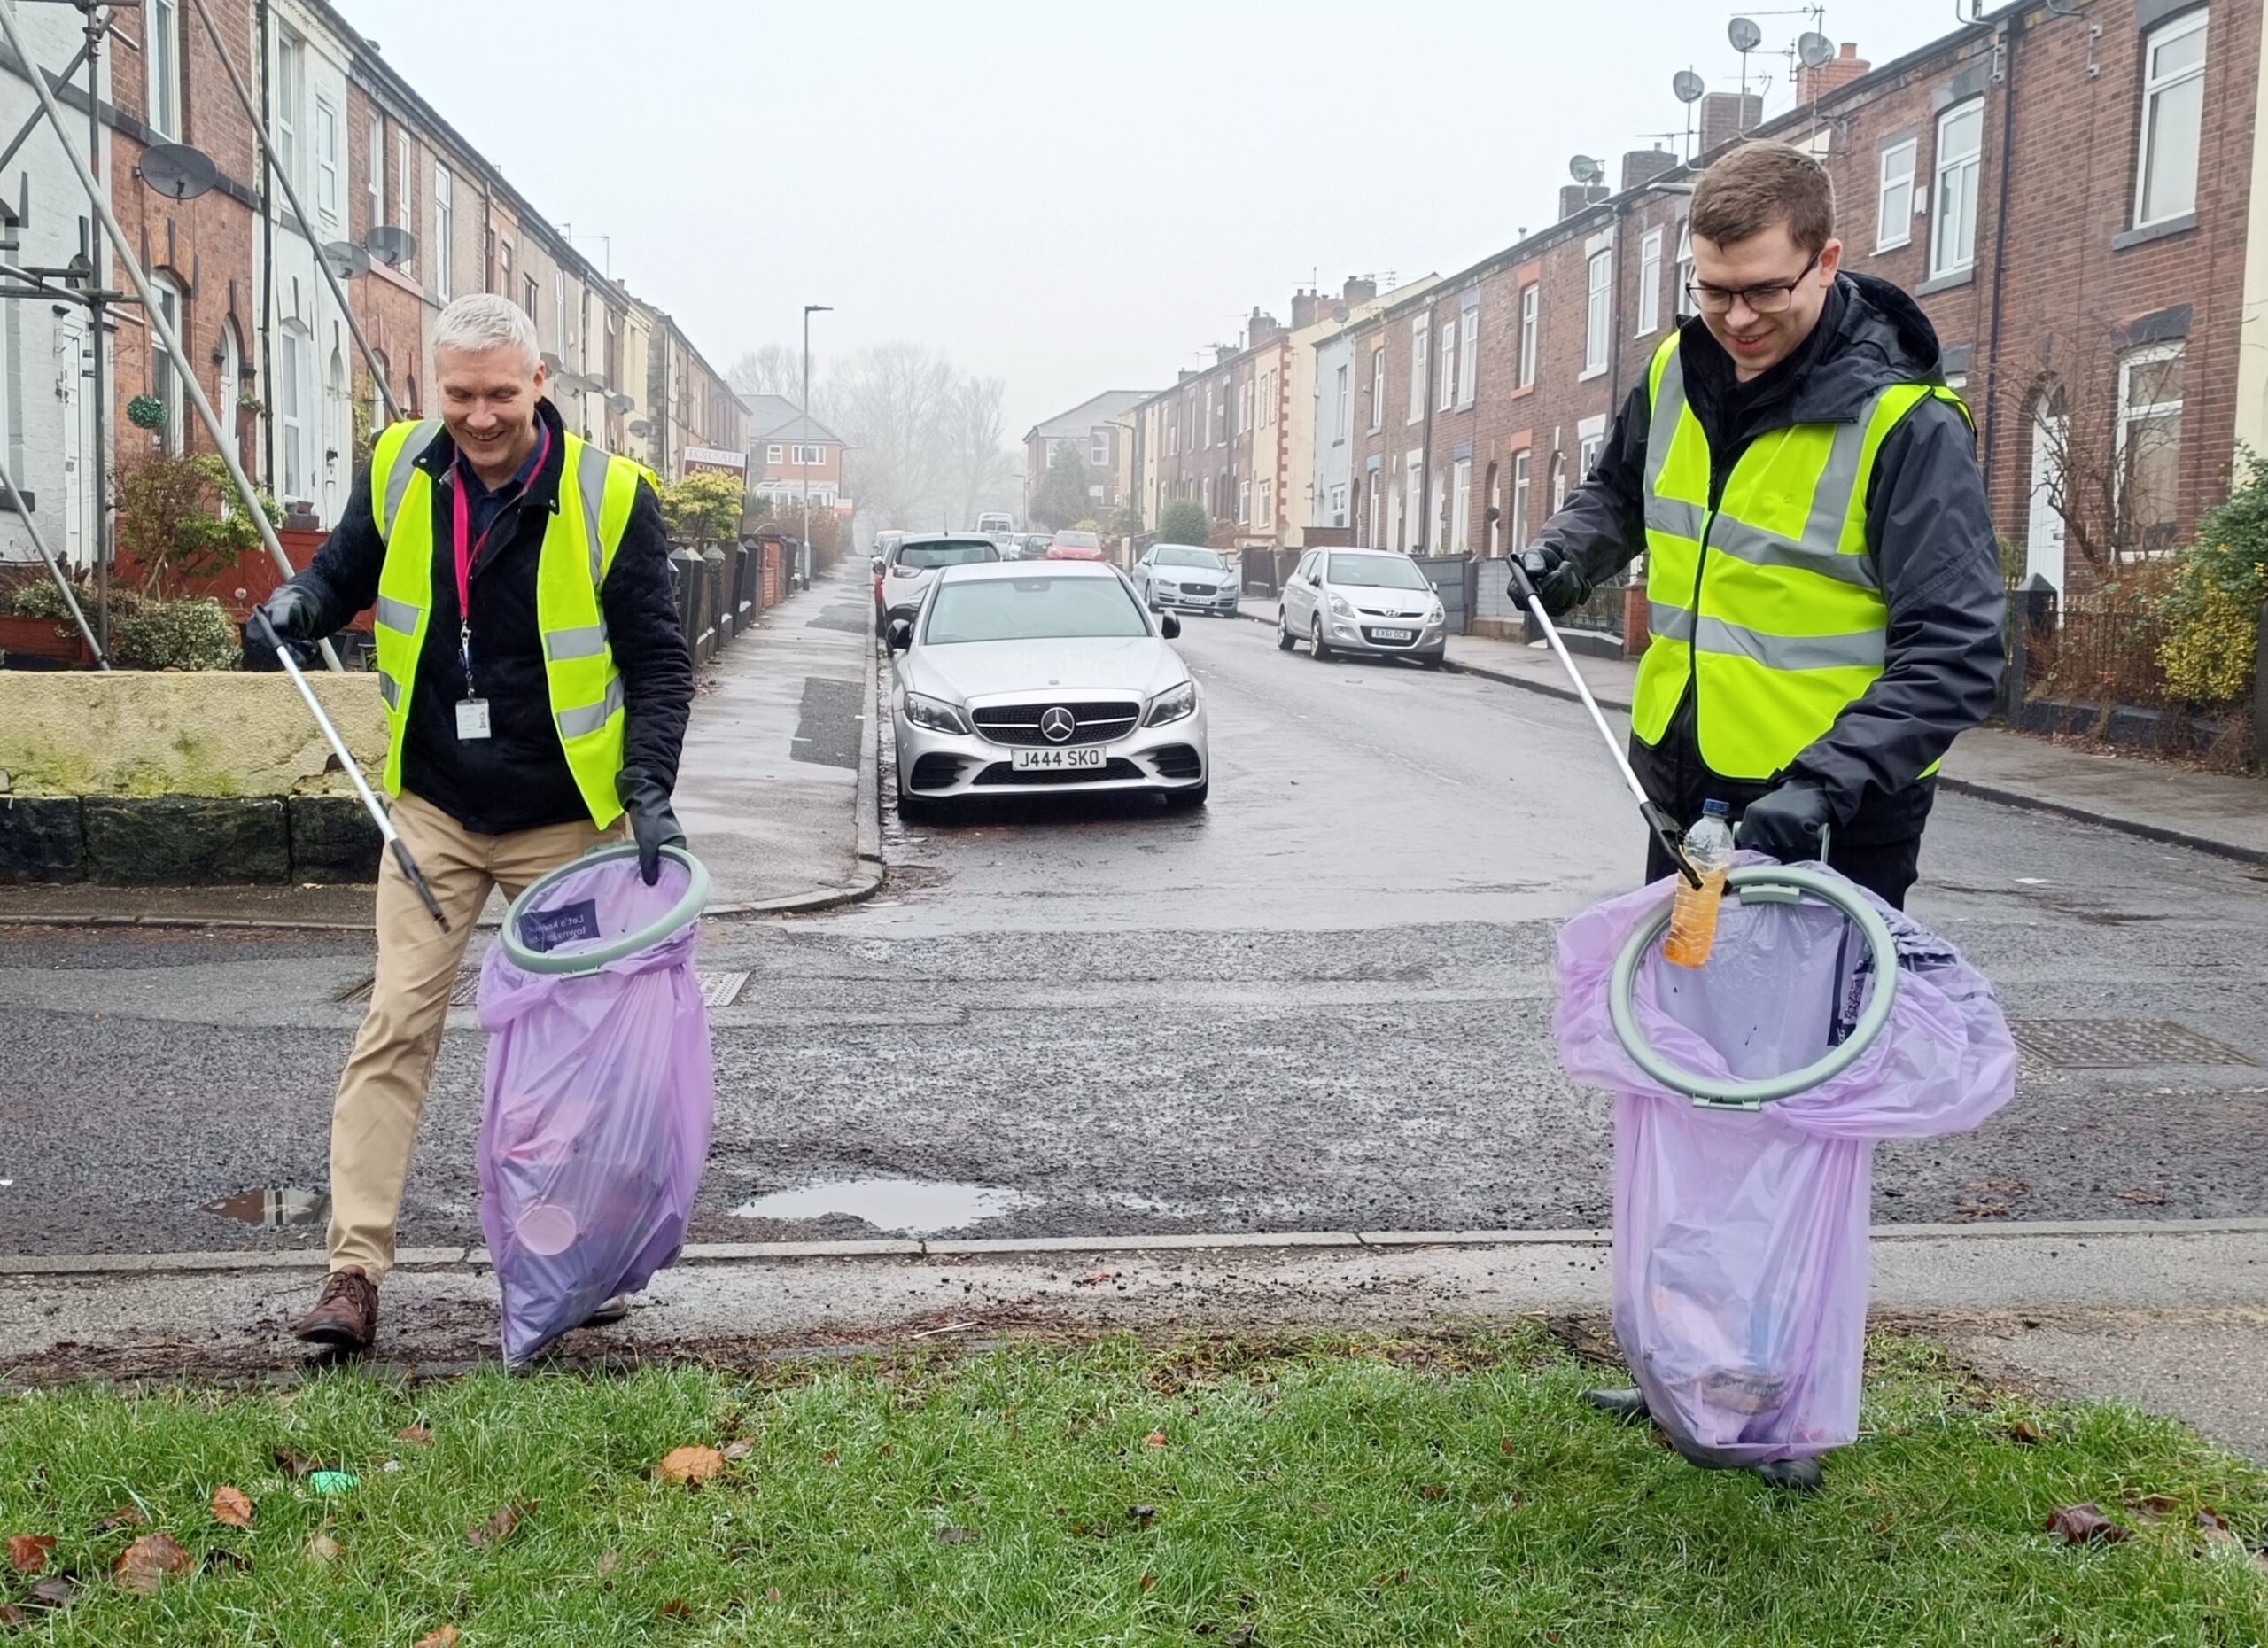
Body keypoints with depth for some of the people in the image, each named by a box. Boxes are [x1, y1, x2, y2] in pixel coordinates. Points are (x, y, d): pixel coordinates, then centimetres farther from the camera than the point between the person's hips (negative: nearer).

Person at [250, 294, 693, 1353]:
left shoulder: (607, 497, -12)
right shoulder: (397, 472, -4)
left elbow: (658, 661, -8)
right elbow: (347, 570, 14)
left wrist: (649, 790, -20)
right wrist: (303, 604, -10)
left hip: (564, 823, -1)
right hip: (433, 811, 2)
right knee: (396, 1028, -5)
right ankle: (355, 1270, -3)